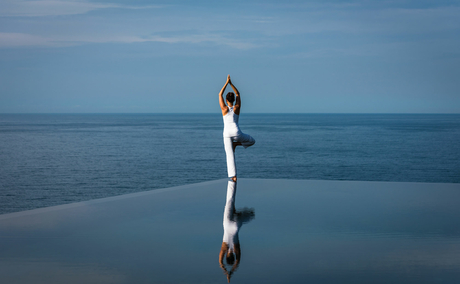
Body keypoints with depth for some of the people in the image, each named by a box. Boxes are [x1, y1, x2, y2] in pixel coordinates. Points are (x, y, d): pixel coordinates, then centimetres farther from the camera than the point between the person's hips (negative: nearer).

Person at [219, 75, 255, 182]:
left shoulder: (224, 108, 2)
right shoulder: (237, 108, 5)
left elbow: (220, 94, 12)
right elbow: (238, 94, 18)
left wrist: (227, 82, 13)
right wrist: (231, 83, 17)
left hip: (227, 133, 0)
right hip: (237, 133, 0)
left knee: (230, 156, -1)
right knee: (252, 141, 25)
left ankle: (233, 176, -13)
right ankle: (236, 144, 2)